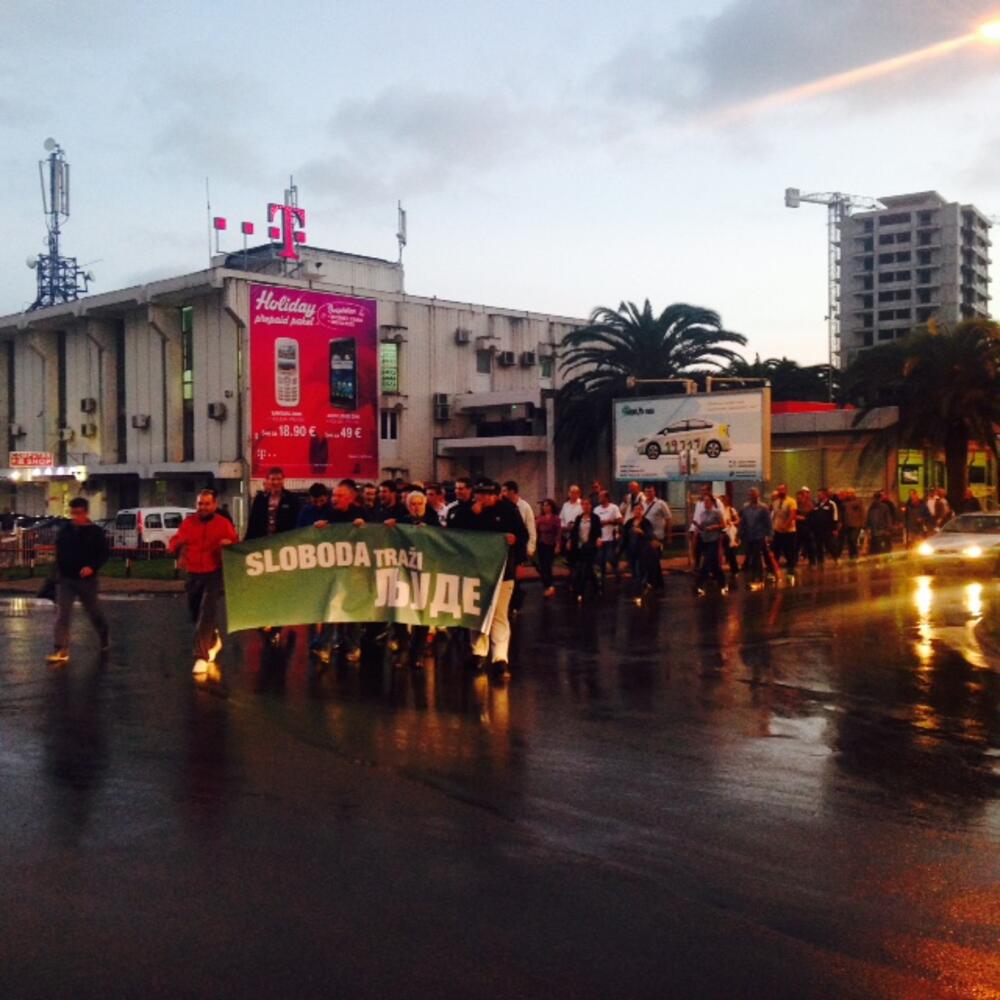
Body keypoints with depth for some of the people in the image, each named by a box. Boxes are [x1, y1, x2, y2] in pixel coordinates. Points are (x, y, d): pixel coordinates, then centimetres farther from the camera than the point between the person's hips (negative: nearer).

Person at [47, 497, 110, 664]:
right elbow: (58, 554, 13)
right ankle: (61, 650, -9)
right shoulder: (64, 531, 4)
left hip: (87, 580, -2)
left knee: (94, 612, 12)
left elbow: (104, 554, -7)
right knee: (62, 615, -8)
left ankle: (104, 640, 37)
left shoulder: (96, 532, -5)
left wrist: (92, 567, -24)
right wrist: (58, 574, 10)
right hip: (65, 579, 2)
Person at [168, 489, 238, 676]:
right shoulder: (188, 522, 6)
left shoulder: (224, 524, -1)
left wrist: (230, 544, -22)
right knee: (196, 615, 16)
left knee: (206, 616, -14)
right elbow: (173, 544, 4)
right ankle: (213, 641, 43)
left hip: (214, 576, -4)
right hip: (193, 576, 4)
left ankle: (201, 657, -13)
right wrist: (176, 543, -21)